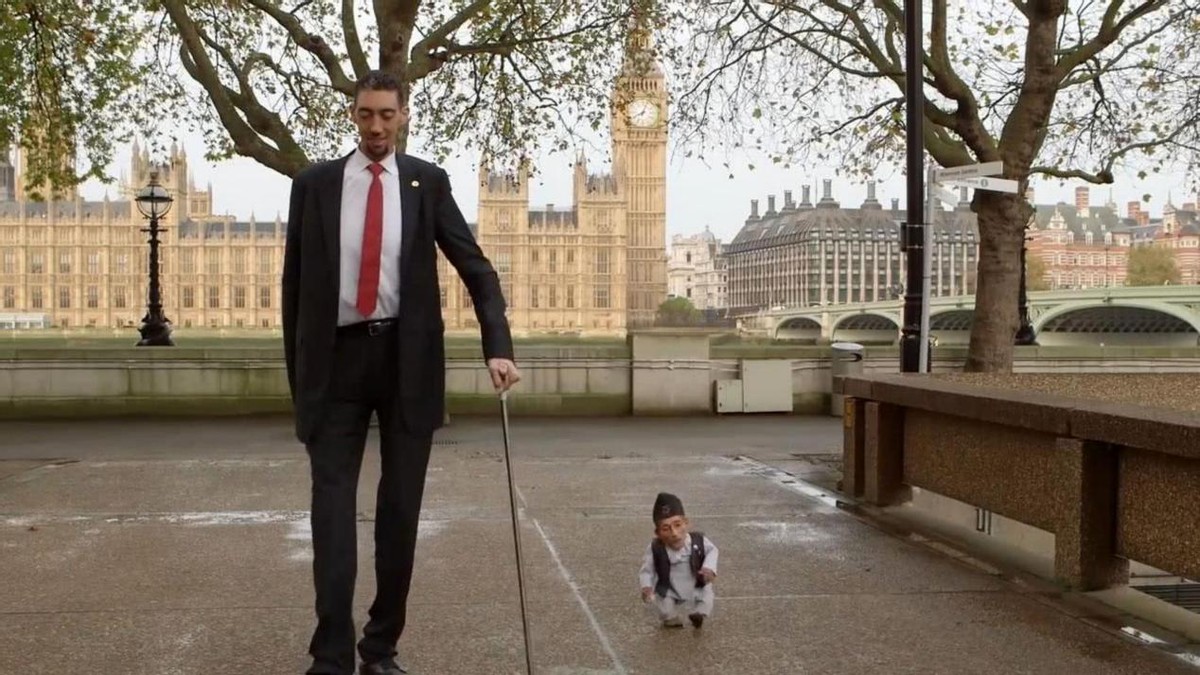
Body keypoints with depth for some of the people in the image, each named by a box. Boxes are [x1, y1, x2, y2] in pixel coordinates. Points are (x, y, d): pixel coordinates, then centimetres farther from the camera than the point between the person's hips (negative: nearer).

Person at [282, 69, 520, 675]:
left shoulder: (427, 182, 4)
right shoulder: (314, 184, 4)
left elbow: (475, 266, 0)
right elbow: (294, 283, 8)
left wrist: (498, 346, -14)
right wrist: (297, 373, 6)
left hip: (406, 357, 0)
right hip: (337, 358, 0)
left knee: (400, 507, 7)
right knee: (332, 507, -5)